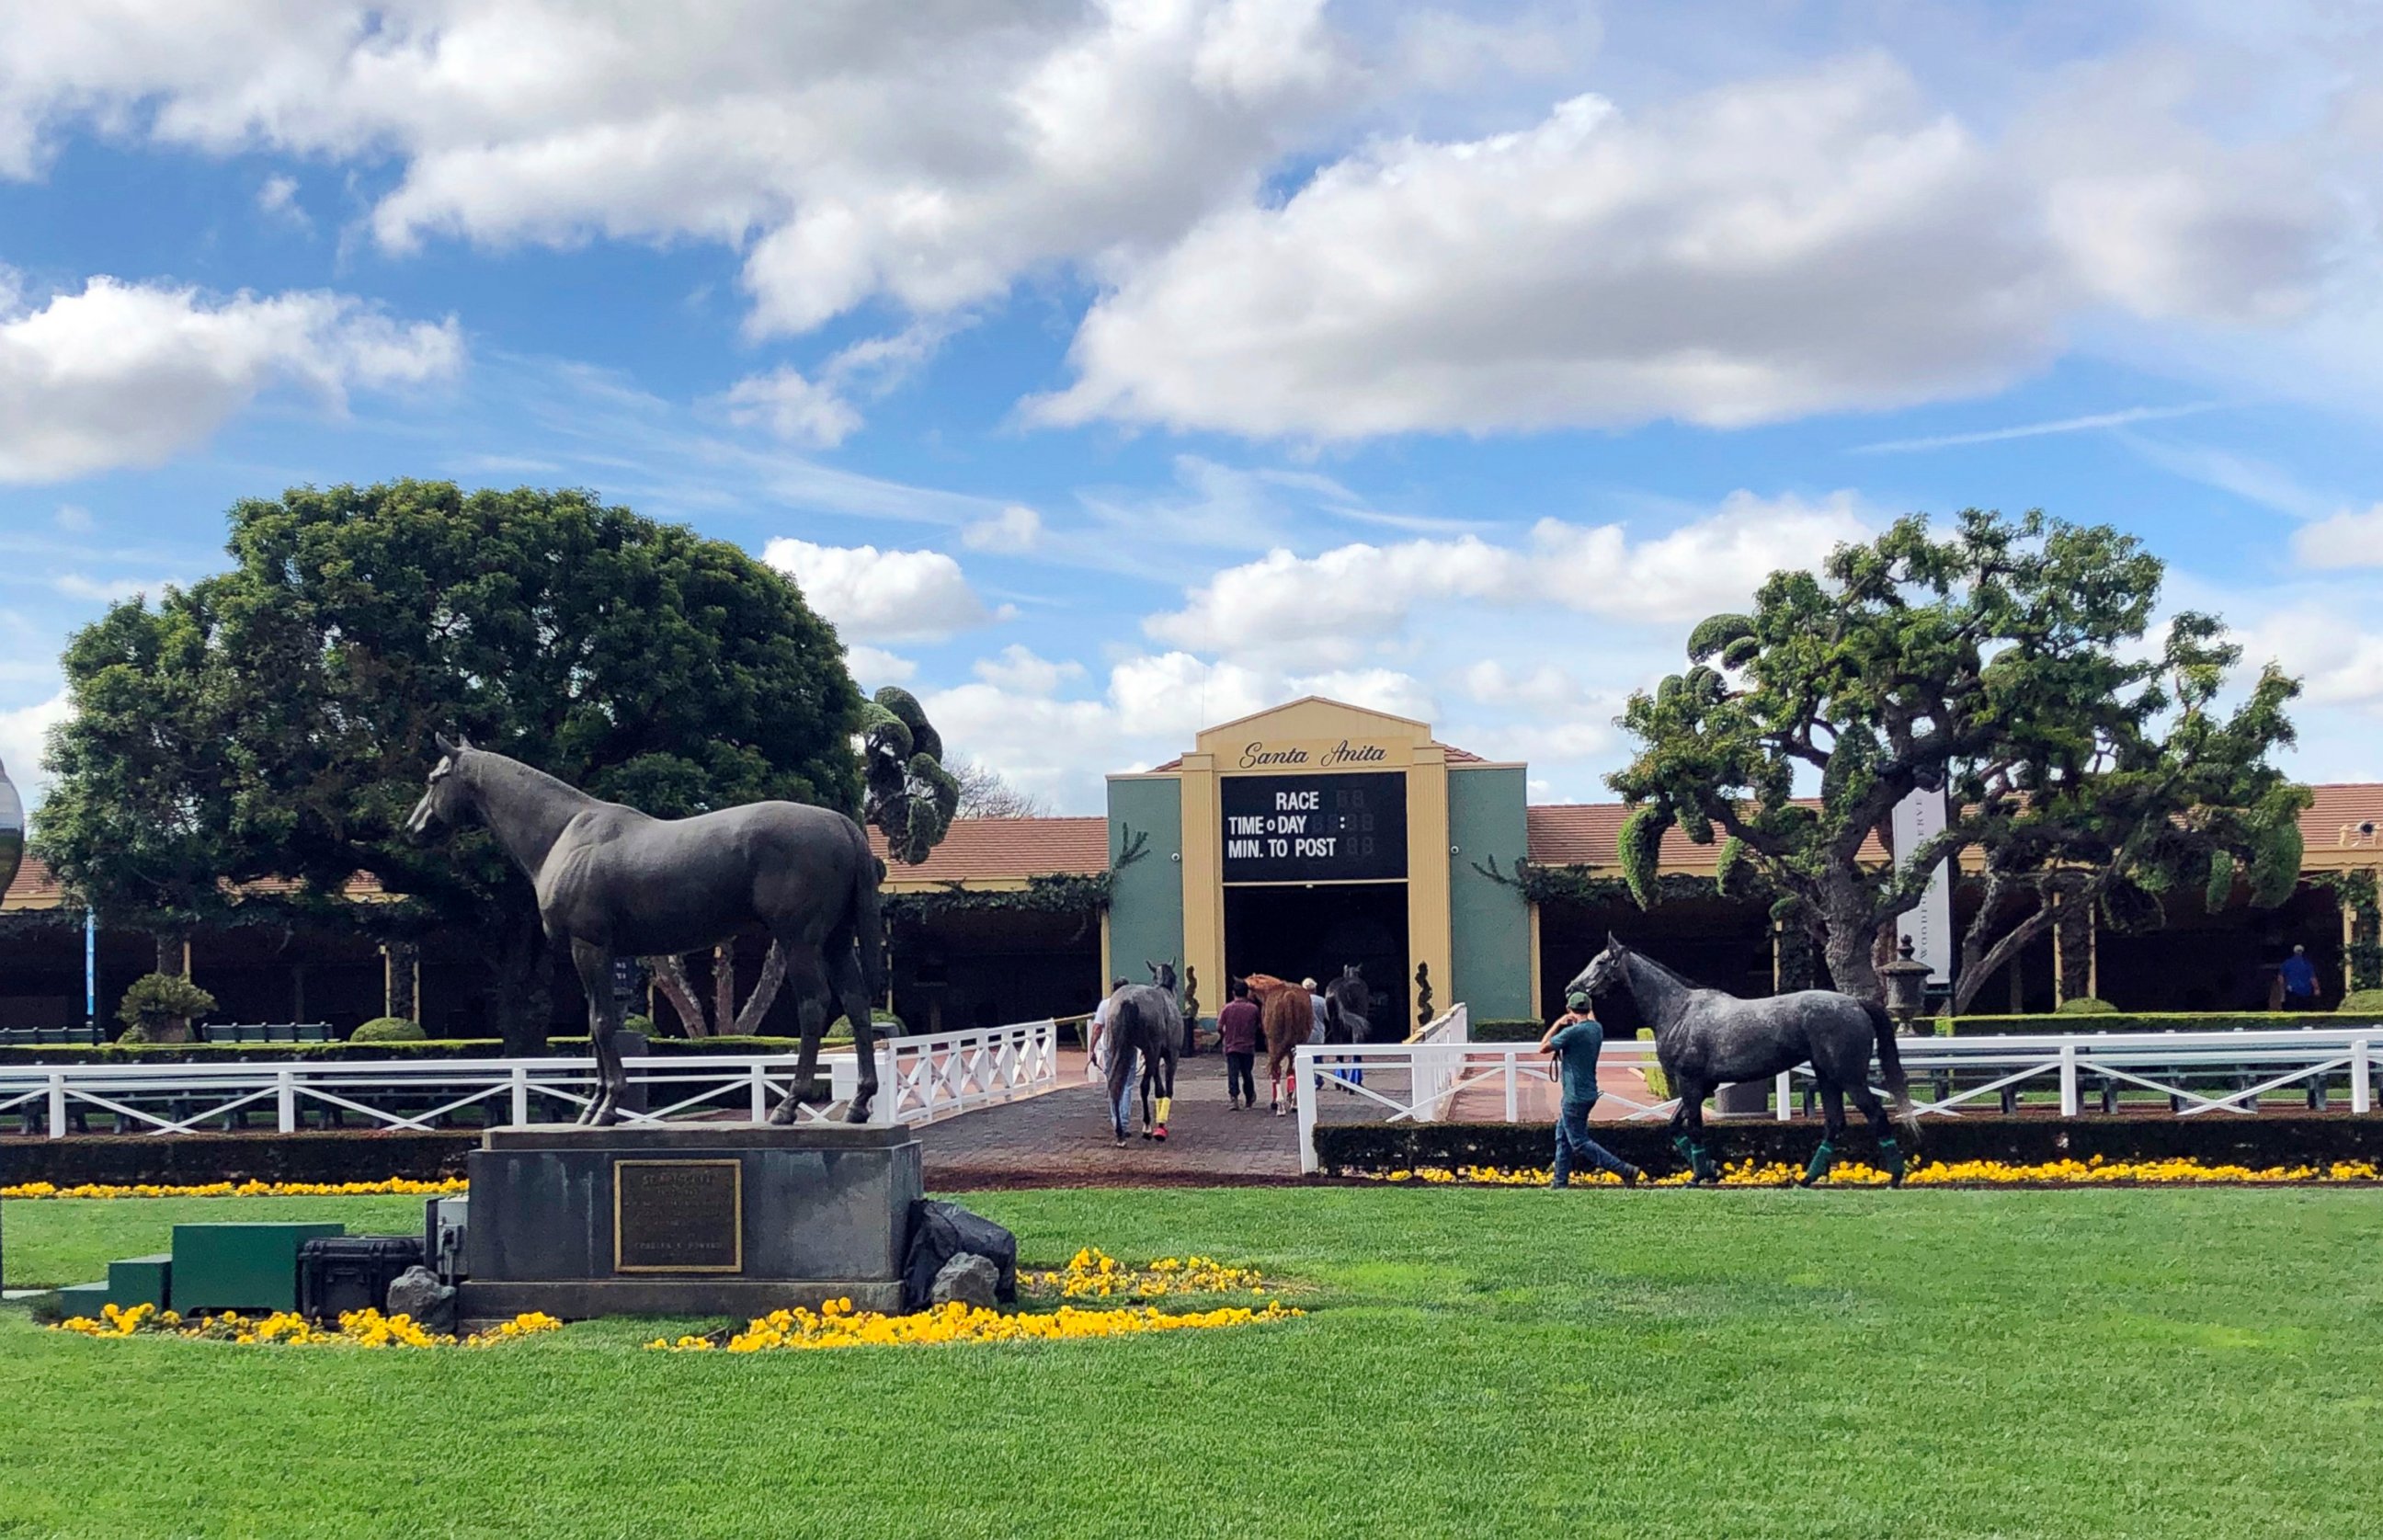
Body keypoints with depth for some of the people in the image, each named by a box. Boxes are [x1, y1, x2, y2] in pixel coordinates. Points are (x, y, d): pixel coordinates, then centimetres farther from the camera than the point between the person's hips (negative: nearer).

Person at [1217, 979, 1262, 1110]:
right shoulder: (1253, 1008, -3)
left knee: (1233, 1074, -3)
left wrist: (1222, 1036, 11)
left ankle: (1233, 1098, -18)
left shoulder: (1228, 1008, -6)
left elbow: (1219, 1027, -9)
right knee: (1247, 1074, 13)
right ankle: (1250, 1100, 25)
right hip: (1248, 1047, 1)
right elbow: (1258, 1026, 4)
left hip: (1231, 1046, -1)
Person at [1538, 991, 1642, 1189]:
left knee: (1579, 1143, -5)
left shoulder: (1572, 1032, -20)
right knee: (1563, 1137, 19)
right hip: (1588, 1092, 9)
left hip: (1575, 1096, -9)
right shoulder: (1597, 1029, 4)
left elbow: (1543, 1048, -9)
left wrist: (1557, 1024, -2)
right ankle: (1560, 1182, 23)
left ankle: (1625, 1170, -11)